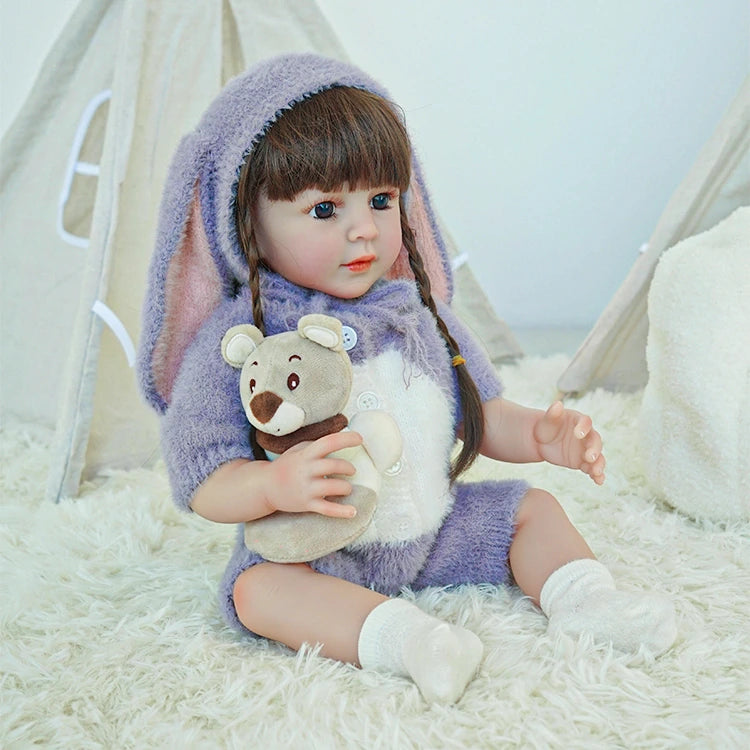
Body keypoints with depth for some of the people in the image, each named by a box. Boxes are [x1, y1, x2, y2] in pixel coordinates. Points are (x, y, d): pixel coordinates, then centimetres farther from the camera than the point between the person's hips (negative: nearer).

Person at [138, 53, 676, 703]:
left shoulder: (419, 314, 0)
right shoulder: (237, 340, -16)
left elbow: (480, 416, 7)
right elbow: (204, 484, -18)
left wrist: (540, 435, -14)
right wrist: (275, 485, -40)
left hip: (432, 528, 5)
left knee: (532, 508, 3)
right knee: (256, 587, -32)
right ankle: (397, 633, -36)